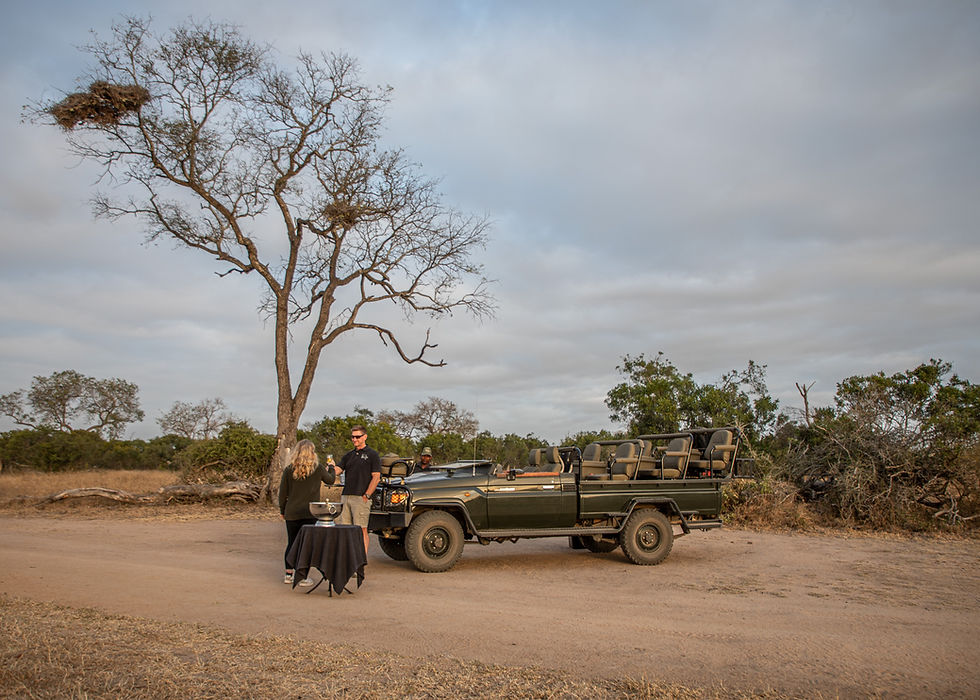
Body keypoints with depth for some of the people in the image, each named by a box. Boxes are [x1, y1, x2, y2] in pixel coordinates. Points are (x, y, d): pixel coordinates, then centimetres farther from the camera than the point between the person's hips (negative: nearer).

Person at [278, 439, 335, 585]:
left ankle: (288, 575, 21)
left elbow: (282, 493, 2)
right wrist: (331, 469, 32)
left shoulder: (288, 470, -2)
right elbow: (331, 480, 11)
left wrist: (282, 511, 16)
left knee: (291, 544, 14)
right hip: (310, 513, -2)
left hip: (292, 513, 3)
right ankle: (303, 577, 5)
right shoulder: (317, 469, -7)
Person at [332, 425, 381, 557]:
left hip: (361, 498, -6)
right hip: (345, 496, 6)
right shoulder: (348, 456, 18)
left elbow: (376, 477, -6)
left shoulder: (372, 455, 0)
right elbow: (338, 469, 5)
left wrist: (366, 495, -13)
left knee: (361, 529, -5)